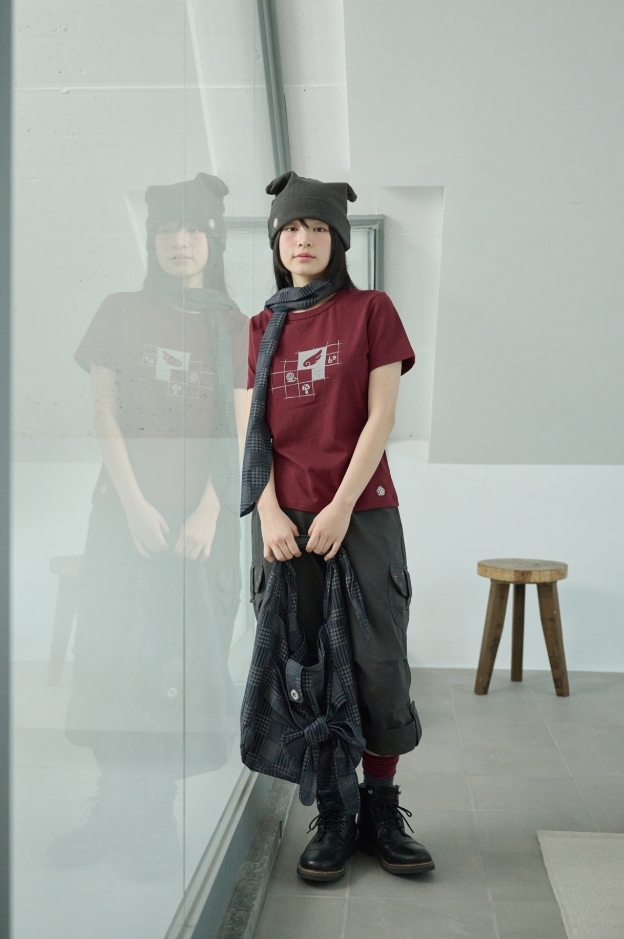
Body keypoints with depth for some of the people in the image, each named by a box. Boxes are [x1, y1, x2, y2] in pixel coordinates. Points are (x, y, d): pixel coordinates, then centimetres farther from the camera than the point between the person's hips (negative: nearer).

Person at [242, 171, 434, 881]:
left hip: (362, 512, -2)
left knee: (379, 665, 0)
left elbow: (380, 417, -3)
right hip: (284, 518, 2)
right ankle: (332, 816, 16)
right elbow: (254, 427, 7)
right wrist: (270, 513, -7)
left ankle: (381, 809, 17)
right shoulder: (263, 327, 13)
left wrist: (340, 508, -11)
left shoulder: (371, 310, 5)